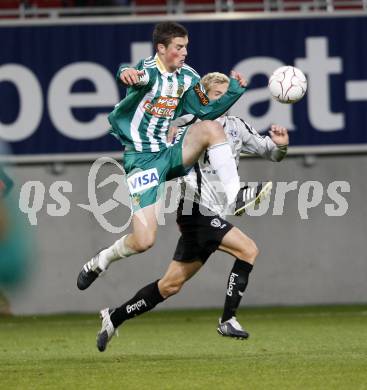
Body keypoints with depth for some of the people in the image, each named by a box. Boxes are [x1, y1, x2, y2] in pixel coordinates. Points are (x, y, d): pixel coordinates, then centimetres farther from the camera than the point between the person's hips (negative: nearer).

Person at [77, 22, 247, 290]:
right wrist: (126, 74, -64)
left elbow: (206, 111, 14)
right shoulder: (148, 70, -15)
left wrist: (234, 89, 2)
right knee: (143, 241, -15)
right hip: (142, 159, -6)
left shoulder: (187, 77, 5)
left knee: (211, 127, -22)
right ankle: (100, 262, 15)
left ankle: (234, 196, -19)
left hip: (171, 152, 6)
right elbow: (140, 77, -40)